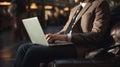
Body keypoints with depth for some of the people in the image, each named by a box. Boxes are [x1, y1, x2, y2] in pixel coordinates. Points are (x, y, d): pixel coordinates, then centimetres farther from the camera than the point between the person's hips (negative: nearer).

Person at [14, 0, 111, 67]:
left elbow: (97, 34, -12)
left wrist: (65, 37, -20)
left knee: (33, 51, -25)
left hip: (79, 48, -8)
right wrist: (53, 36, 2)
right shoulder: (74, 9, 26)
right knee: (24, 48, -8)